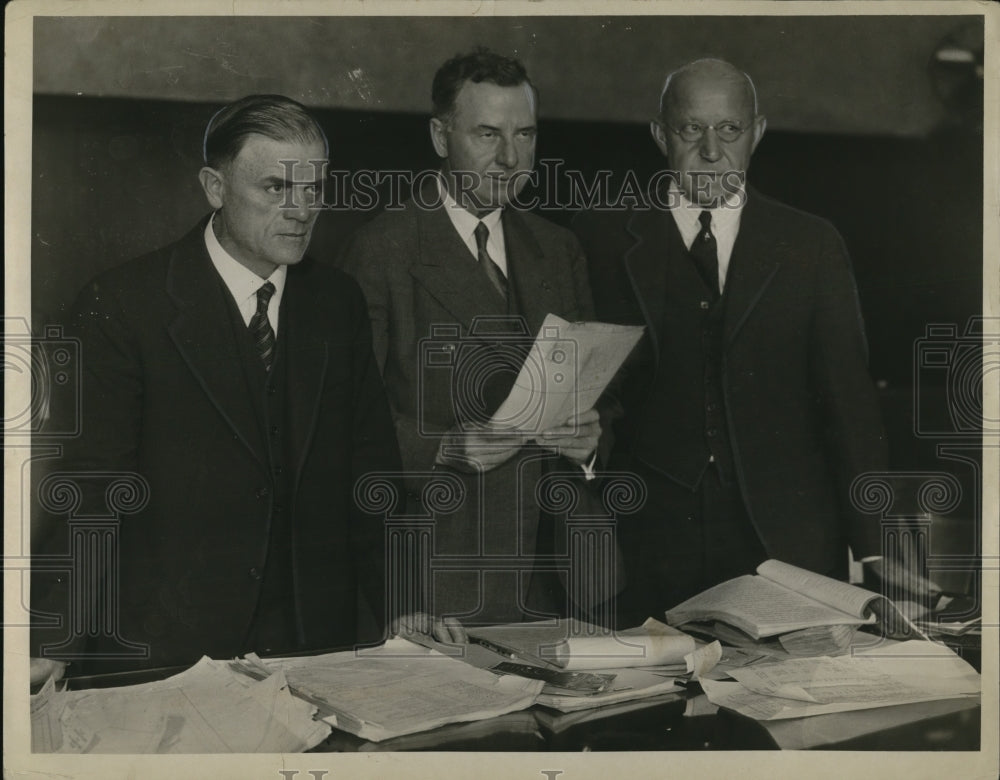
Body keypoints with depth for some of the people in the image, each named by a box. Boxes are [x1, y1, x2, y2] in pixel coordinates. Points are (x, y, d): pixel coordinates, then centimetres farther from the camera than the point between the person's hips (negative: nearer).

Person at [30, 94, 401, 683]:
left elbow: (373, 463, 9)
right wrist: (54, 648, -19)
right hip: (166, 653, -3)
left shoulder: (339, 300, 6)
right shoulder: (124, 305, -9)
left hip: (321, 637, 4)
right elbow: (93, 487, -12)